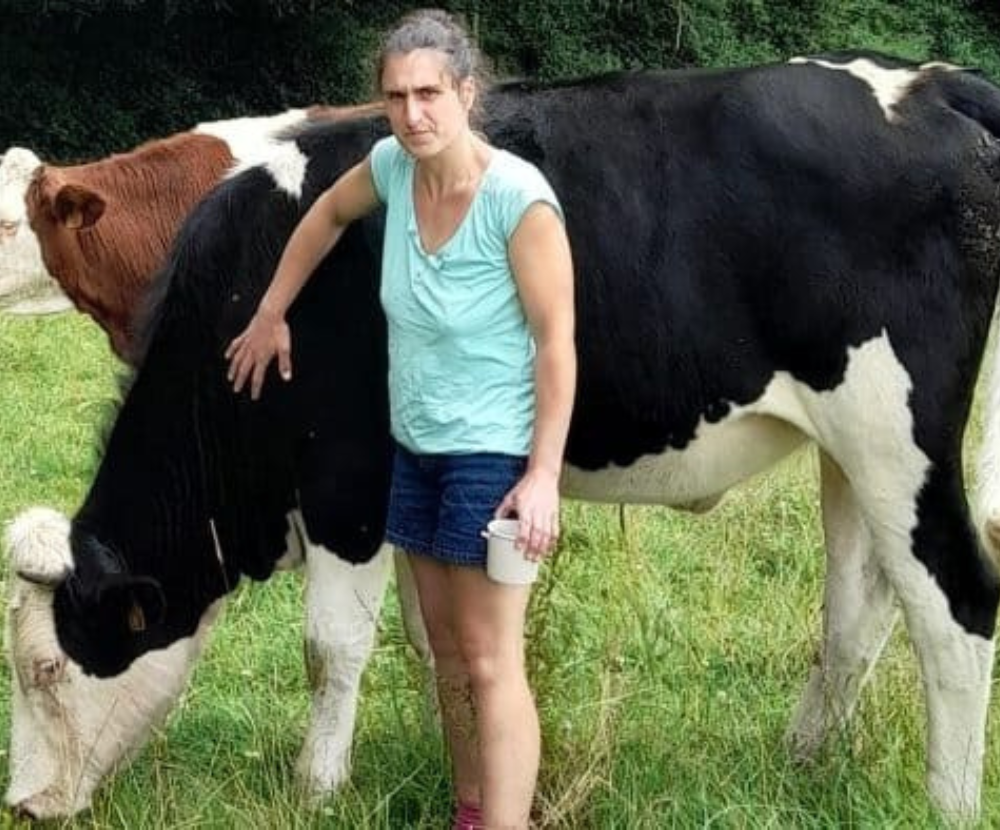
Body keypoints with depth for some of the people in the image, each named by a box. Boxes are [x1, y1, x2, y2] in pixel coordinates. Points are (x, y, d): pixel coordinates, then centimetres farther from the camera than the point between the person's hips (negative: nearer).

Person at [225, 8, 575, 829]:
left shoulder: (520, 198, -22)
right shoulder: (394, 166, -3)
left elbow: (557, 341, -19)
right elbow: (327, 215, 19)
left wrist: (544, 476, -22)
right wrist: (271, 314, 22)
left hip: (493, 453, -7)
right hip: (415, 446, 7)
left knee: (490, 660, -8)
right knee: (447, 650, 16)